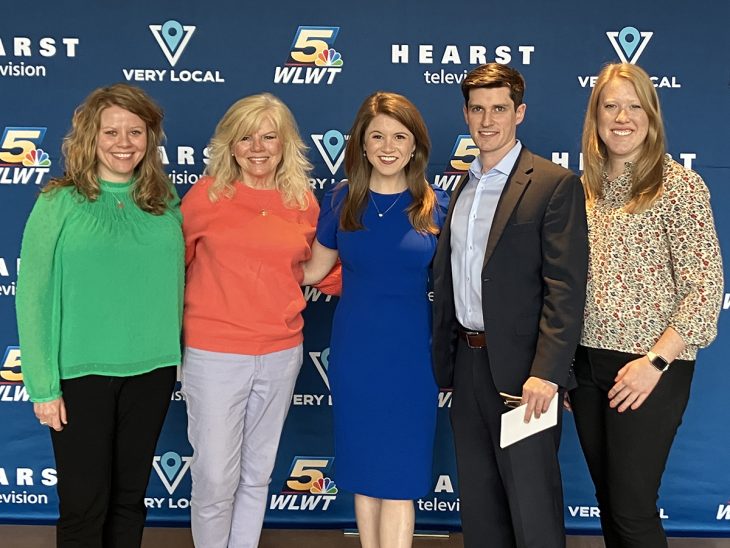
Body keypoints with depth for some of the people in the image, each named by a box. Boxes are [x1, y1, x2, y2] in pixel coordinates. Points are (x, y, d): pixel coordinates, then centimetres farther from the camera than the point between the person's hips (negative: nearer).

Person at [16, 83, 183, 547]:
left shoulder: (167, 205, 3)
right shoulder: (59, 203, -6)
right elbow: (32, 297, -7)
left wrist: (173, 354, 3)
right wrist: (43, 386, -9)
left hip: (151, 370, 3)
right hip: (82, 372, -3)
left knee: (130, 497, 15)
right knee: (84, 504, 6)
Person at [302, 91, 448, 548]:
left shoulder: (436, 206, -3)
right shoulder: (341, 203, 2)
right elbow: (312, 270, 11)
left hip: (410, 352, -2)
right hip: (354, 351, 2)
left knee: (399, 475, 2)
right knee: (363, 472, 10)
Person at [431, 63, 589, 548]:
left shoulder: (556, 185, -8)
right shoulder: (463, 186, 14)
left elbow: (566, 289, -15)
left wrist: (546, 373, -22)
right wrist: (445, 360, 11)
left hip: (521, 369, -7)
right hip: (467, 363, 7)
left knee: (532, 504, 2)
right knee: (479, 505, 16)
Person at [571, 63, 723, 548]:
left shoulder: (679, 185, -8)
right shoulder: (586, 186, 9)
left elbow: (706, 287, -12)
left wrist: (655, 361, -18)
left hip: (647, 371, -5)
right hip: (587, 363, 6)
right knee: (608, 501, 14)